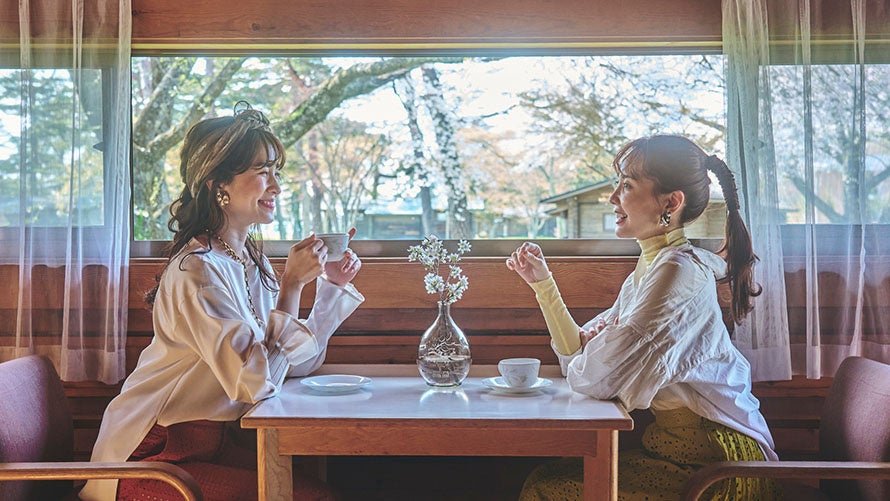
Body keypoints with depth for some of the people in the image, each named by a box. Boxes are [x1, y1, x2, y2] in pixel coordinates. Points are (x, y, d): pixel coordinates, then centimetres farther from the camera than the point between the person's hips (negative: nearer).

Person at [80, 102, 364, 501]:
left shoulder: (250, 259, 7)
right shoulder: (197, 272, -21)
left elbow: (298, 363, 8)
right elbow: (256, 383, -28)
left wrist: (332, 285, 3)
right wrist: (292, 285, -24)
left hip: (220, 442, 8)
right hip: (155, 456, -8)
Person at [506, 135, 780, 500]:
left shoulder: (679, 269, -20)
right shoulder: (647, 270, 11)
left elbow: (594, 378, -21)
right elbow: (578, 358, 9)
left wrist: (599, 336, 1)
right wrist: (542, 282, 5)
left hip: (714, 466, -9)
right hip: (678, 447, 9)